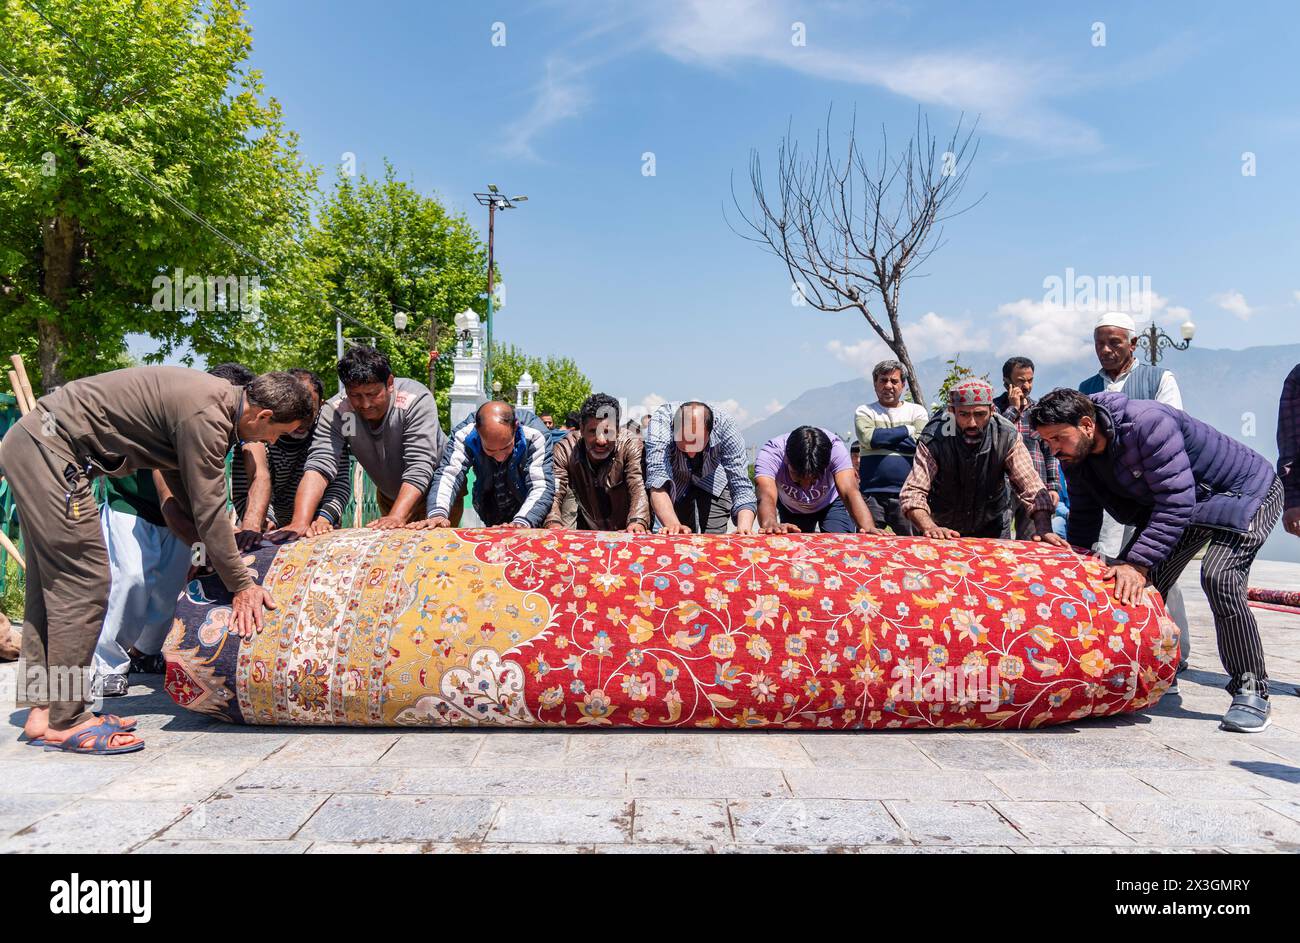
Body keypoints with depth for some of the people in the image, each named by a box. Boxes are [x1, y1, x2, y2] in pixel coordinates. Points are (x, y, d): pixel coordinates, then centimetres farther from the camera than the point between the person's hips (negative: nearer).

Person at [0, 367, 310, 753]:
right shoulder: (206, 416, -22)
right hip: (49, 449, -11)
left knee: (51, 583, 13)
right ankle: (65, 722, -1)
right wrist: (241, 584, -13)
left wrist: (224, 541, 18)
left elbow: (188, 495, 18)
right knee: (83, 582, -9)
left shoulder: (218, 398, 8)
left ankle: (42, 710, 20)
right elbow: (208, 507, -19)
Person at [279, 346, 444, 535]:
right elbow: (319, 467, -31)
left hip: (438, 491, -3)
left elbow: (419, 469, -36)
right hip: (389, 496, 3)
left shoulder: (418, 401, -31)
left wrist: (396, 517, -48)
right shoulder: (334, 411, -21)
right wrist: (301, 521, -46)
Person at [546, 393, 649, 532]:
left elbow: (639, 488, -26)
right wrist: (554, 524, -40)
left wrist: (637, 522, -46)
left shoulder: (631, 444, -16)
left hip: (626, 532, 1)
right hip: (585, 533, -1)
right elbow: (554, 494, -18)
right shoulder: (565, 450, -11)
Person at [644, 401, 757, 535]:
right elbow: (658, 483, -45)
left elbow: (742, 488, -35)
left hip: (713, 481, 0)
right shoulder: (660, 423, -37)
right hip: (675, 482, 0)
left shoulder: (725, 427, -34)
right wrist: (673, 525, -60)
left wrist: (744, 530, -52)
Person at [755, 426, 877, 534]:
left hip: (831, 503, -1)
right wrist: (770, 524, -78)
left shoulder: (835, 448, -38)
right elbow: (767, 496, -55)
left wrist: (868, 528, -67)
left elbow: (849, 492, -48)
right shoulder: (769, 454, -39)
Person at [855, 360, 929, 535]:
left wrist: (883, 438, -6)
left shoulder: (917, 411, 11)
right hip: (872, 494, 0)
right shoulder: (864, 412, 10)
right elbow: (868, 438, -10)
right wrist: (907, 430, -3)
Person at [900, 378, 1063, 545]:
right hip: (943, 529, -2)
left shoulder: (1007, 437, -19)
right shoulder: (933, 439, -25)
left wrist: (1044, 529, -38)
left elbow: (1032, 489, -21)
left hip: (992, 530, 2)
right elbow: (913, 493, -31)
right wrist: (930, 528, -49)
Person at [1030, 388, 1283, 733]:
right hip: (1172, 501, 8)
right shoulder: (1075, 454, -11)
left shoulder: (1147, 423, -36)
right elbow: (1084, 517, 1)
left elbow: (1176, 502, -38)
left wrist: (1139, 563, -41)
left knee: (1219, 578, -28)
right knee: (1123, 579, -2)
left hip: (1247, 491, -8)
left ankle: (1250, 690, -11)